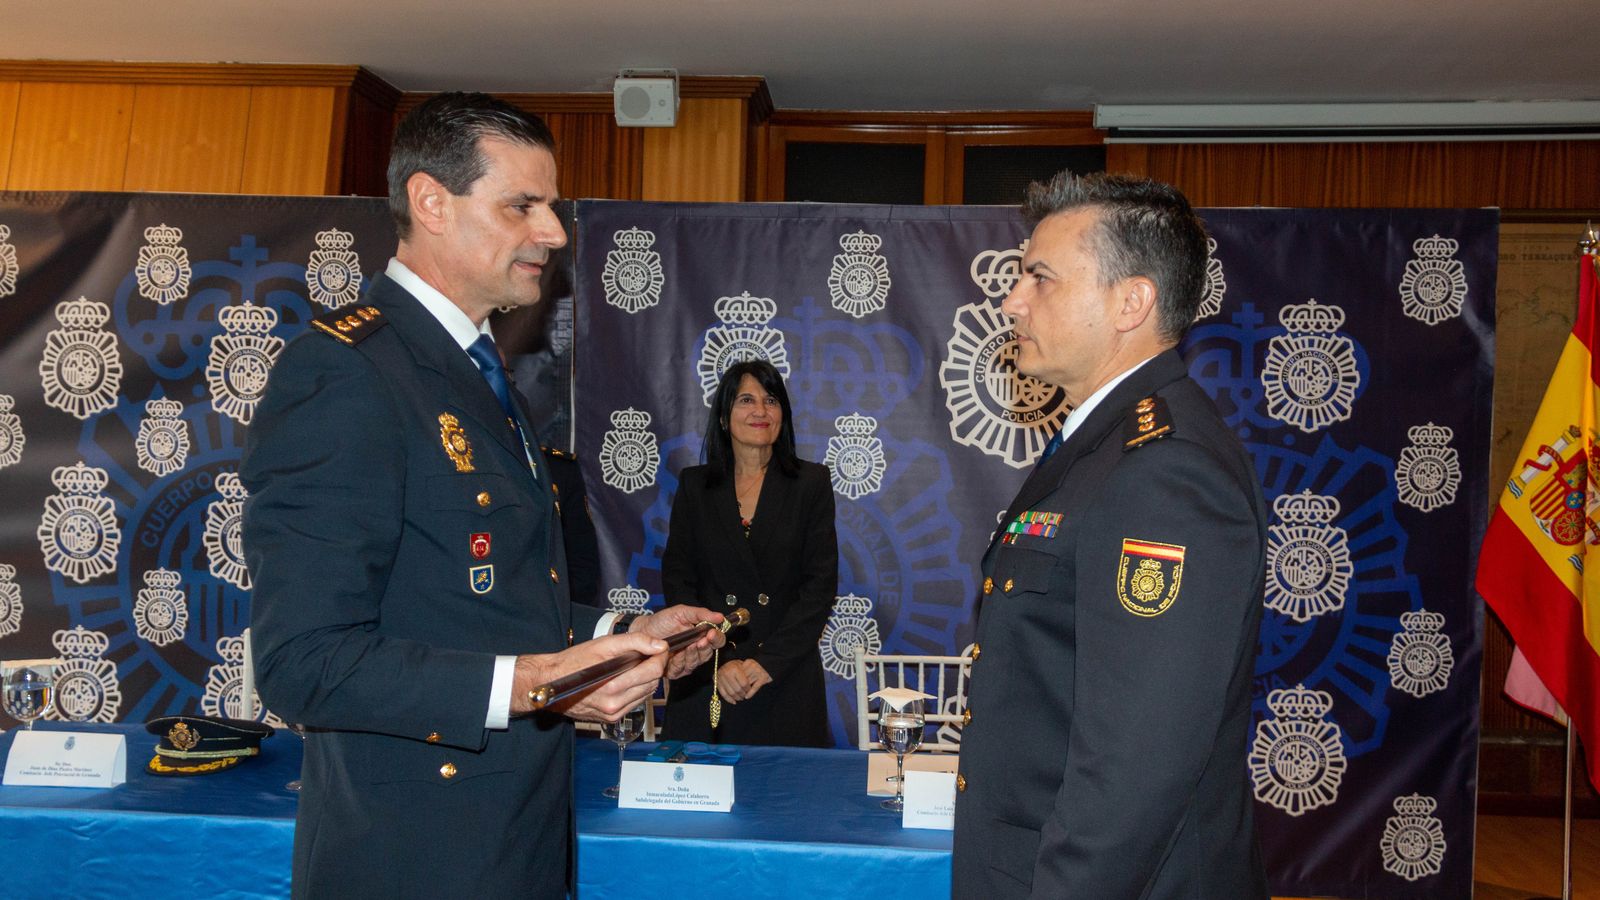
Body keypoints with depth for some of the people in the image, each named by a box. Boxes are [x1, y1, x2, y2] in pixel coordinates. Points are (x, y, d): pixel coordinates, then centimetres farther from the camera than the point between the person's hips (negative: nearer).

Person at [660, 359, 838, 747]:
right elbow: (677, 581, 1)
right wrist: (719, 661, -10)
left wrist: (768, 662, -11)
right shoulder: (694, 485, 6)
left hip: (788, 680, -1)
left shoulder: (811, 482, 2)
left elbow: (821, 584, -3)